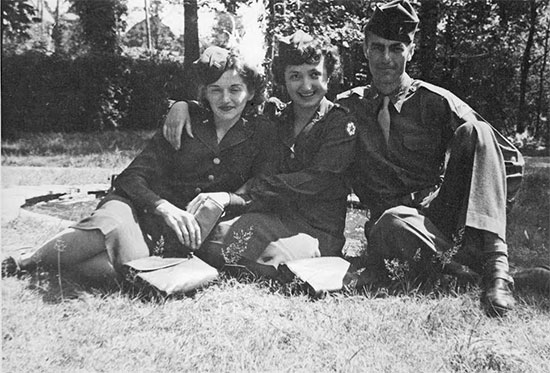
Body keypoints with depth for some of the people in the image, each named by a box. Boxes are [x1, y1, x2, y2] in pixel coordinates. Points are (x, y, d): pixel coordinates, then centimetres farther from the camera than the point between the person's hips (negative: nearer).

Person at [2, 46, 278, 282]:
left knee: (131, 259, -36)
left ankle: (37, 262, -15)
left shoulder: (262, 134, 7)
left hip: (186, 234, 0)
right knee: (118, 228, -39)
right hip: (140, 207, 1)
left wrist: (224, 198, -17)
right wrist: (165, 207, -20)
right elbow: (131, 177, 0)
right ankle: (24, 261, -18)